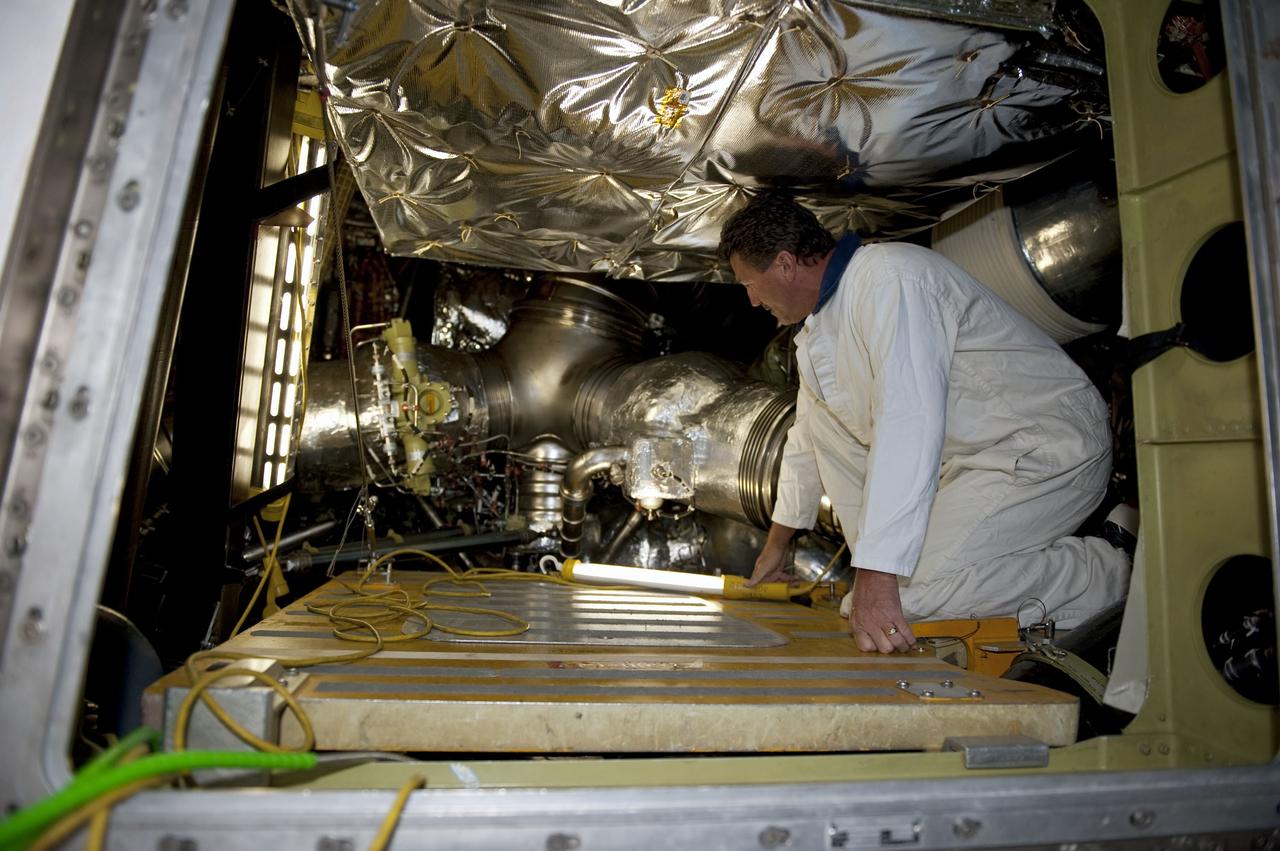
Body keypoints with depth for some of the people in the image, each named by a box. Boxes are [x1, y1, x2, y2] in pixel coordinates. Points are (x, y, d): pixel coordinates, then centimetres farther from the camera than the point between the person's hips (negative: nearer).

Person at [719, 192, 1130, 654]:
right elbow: (807, 436, 20)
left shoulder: (889, 278, -22)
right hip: (969, 456, 9)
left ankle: (1107, 576, -4)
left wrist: (877, 578, -34)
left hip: (1053, 448, -9)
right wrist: (775, 545, 26)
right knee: (820, 414, 2)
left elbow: (908, 427, -32)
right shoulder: (816, 328, 9)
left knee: (907, 590, -24)